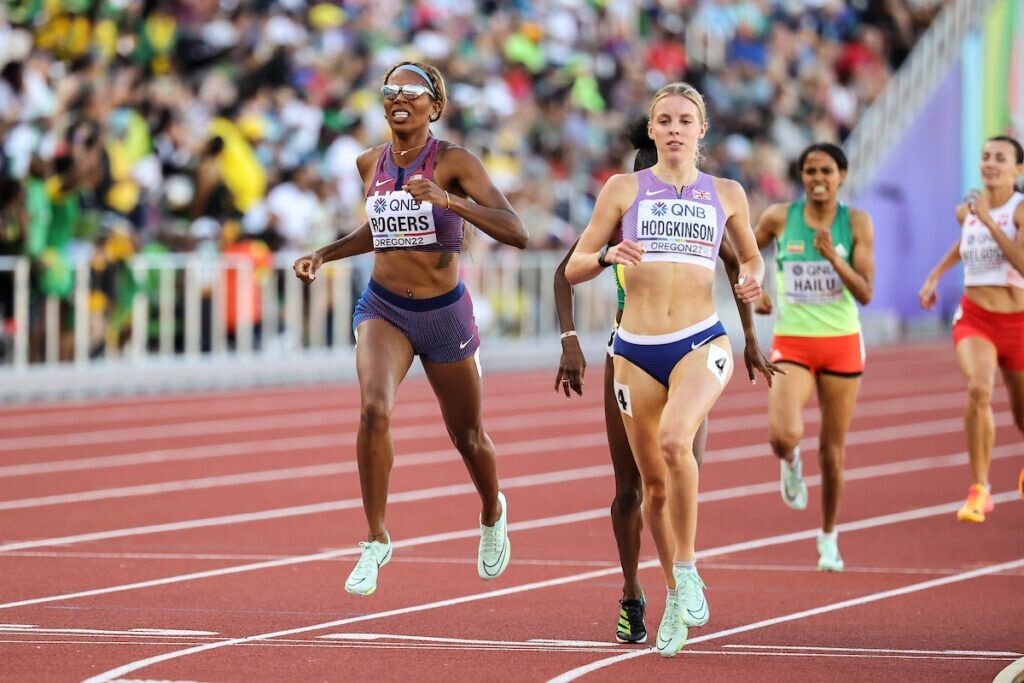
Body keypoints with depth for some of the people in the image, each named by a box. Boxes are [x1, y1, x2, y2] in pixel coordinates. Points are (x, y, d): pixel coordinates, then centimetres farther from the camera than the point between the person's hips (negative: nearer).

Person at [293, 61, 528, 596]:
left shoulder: (453, 162, -13)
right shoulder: (371, 164, 1)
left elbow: (515, 232, -23)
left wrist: (449, 200, -34)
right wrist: (324, 254, 10)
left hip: (445, 314, -2)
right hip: (383, 309, 2)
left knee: (467, 438, 14)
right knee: (374, 410, -25)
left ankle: (492, 514, 48)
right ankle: (376, 541, -13)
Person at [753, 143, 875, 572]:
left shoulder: (856, 223, -4)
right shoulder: (779, 218, -3)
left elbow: (865, 294, -10)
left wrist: (832, 256, -22)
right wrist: (753, 292, 2)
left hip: (841, 343, 1)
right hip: (792, 345, -1)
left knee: (832, 448, 8)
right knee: (785, 435, -23)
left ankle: (828, 536, 28)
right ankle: (790, 462, 16)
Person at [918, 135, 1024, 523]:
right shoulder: (966, 210, 2)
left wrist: (988, 219, -31)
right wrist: (935, 275, 25)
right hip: (974, 318, 2)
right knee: (979, 390, -28)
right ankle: (979, 491, -21)